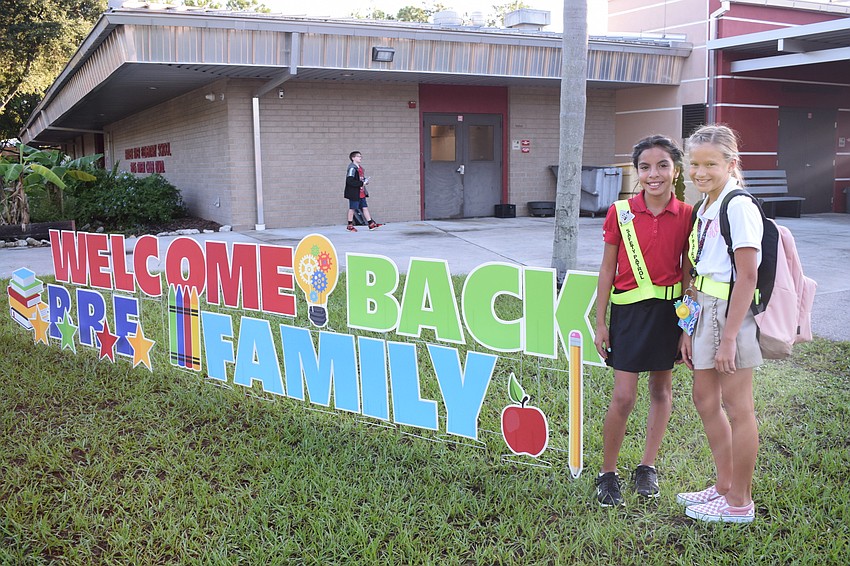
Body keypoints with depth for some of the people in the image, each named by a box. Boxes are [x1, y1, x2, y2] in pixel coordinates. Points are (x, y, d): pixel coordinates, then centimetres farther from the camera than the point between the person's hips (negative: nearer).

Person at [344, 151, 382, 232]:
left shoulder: (360, 167, 13)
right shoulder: (352, 168, -17)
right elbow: (350, 181, -26)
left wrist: (365, 180, 3)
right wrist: (361, 183, -23)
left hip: (361, 193, 9)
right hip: (354, 193, -9)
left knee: (365, 207, 9)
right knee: (352, 208, 2)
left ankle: (371, 224, 11)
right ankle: (350, 226, 12)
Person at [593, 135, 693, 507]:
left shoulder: (686, 216, -3)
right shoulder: (620, 213, -6)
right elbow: (607, 270, 0)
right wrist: (600, 322, -1)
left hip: (669, 310, 2)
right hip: (629, 310, -2)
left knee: (661, 389, 12)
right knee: (623, 397, -4)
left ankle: (647, 466, 28)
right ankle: (607, 473, 12)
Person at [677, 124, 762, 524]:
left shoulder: (738, 207, -15)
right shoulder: (703, 208, 11)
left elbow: (747, 276, -19)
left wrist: (729, 337, -21)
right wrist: (690, 329, 13)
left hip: (731, 312, -9)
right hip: (704, 311, 9)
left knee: (736, 406, 1)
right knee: (705, 398, 16)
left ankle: (739, 502, 15)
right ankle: (724, 486, 32)